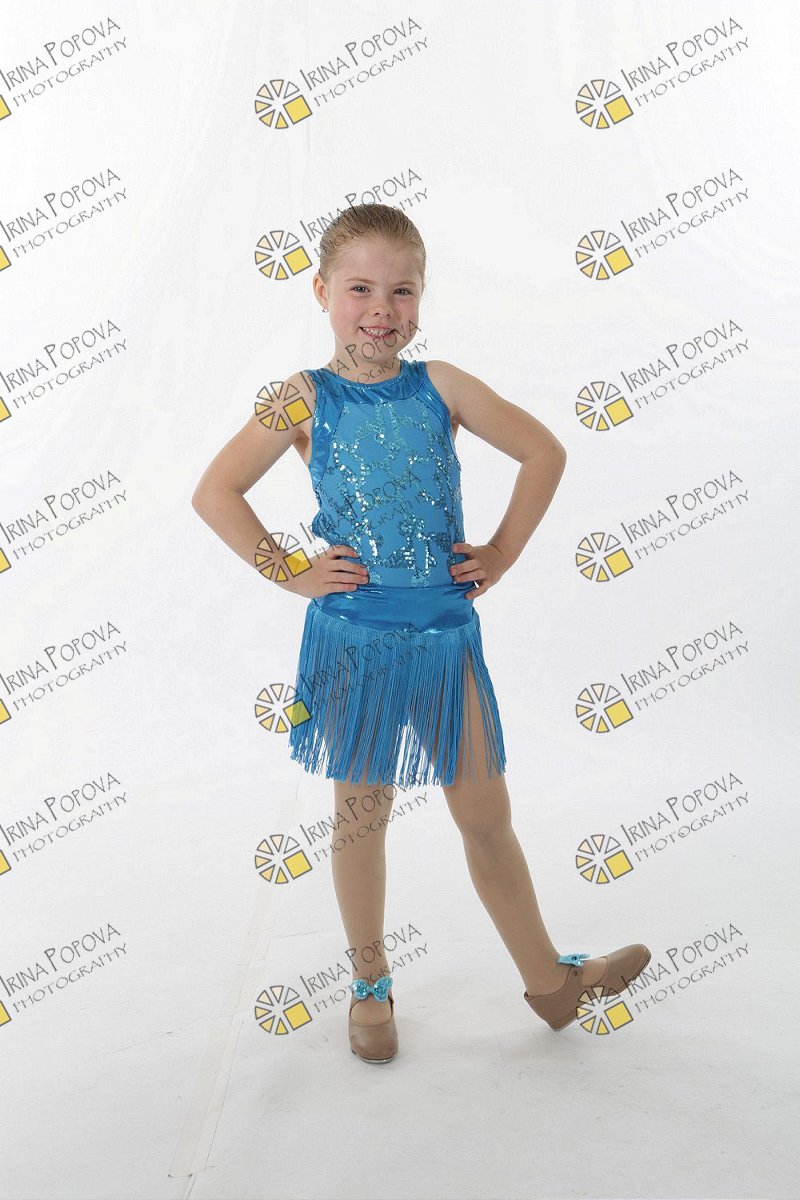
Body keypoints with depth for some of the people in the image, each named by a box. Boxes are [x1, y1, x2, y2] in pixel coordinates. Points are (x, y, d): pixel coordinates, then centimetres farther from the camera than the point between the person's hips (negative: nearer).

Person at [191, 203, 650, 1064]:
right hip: (351, 640, -1)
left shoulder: (441, 387, 1)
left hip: (447, 635, 2)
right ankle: (370, 984, 34)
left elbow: (544, 452, 7)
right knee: (360, 815, 13)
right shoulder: (305, 399, -4)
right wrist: (289, 572, -6)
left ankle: (547, 977, 29)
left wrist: (504, 551, 2)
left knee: (485, 815, 11)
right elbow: (214, 494, -3)